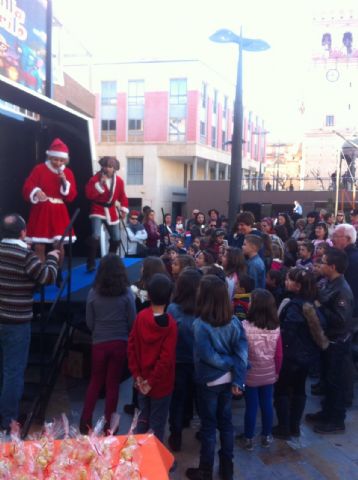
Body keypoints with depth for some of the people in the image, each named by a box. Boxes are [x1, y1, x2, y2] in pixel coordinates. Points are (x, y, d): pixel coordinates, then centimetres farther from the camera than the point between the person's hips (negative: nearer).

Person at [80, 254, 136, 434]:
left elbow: (89, 323, 0)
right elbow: (132, 322, -5)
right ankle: (108, 425, 19)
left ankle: (85, 421, 16)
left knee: (95, 382, 18)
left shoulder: (93, 293, -6)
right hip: (120, 343, -1)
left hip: (99, 343, 1)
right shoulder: (126, 293, -9)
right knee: (113, 384, 12)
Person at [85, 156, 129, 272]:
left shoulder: (119, 181, 0)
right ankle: (91, 264, -12)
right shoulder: (95, 178, -12)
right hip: (98, 210, -5)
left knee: (116, 239, 10)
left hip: (111, 211, 5)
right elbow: (89, 195, -23)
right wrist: (100, 184, -28)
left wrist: (123, 209, 2)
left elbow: (122, 196, 11)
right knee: (96, 236, -24)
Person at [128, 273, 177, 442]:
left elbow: (131, 346, -4)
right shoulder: (170, 324, -19)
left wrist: (137, 374, 0)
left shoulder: (141, 316, -7)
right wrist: (152, 381, -12)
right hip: (161, 383, -4)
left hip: (142, 380, 4)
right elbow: (166, 358, -21)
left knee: (143, 418, 22)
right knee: (158, 425, 11)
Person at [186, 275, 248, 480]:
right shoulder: (234, 321, -7)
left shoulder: (201, 324, -22)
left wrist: (230, 363, -8)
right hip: (228, 379, 5)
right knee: (226, 422, 19)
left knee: (209, 425, 10)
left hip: (209, 381, -5)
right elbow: (242, 351, -11)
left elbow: (208, 356, -23)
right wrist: (238, 380, -11)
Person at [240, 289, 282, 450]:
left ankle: (248, 439, 21)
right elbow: (279, 354, -2)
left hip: (250, 375, -3)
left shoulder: (245, 326, -20)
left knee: (251, 406, 9)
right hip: (269, 374, 3)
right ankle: (266, 436, 29)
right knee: (267, 404, 16)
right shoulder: (275, 328, -9)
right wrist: (277, 371, 13)